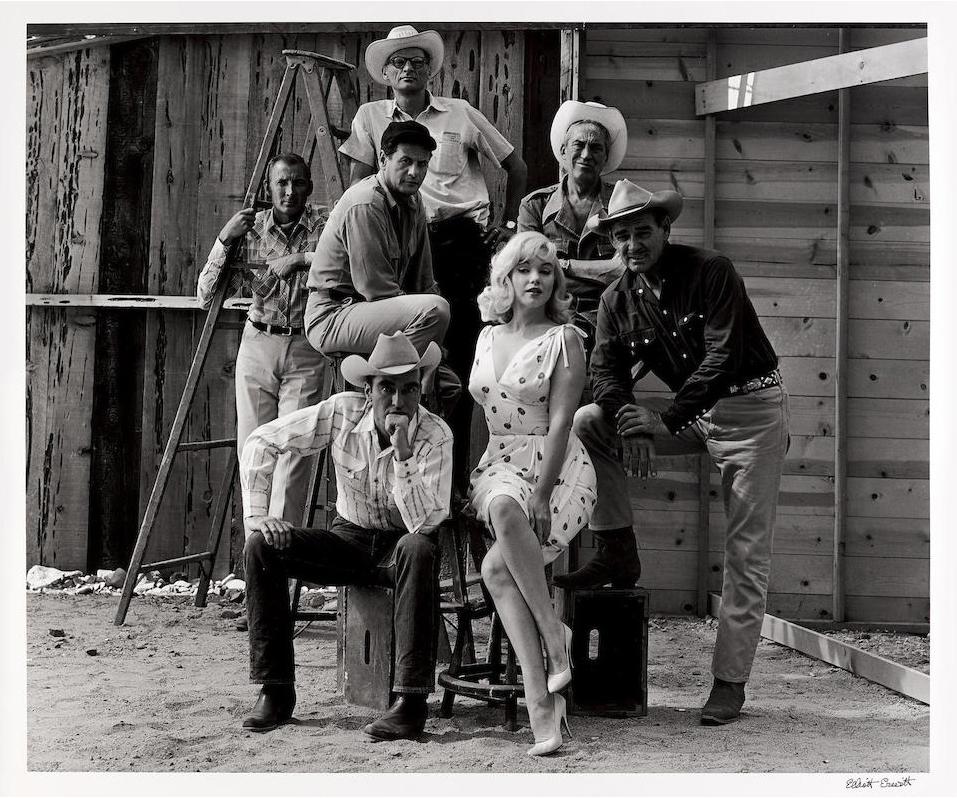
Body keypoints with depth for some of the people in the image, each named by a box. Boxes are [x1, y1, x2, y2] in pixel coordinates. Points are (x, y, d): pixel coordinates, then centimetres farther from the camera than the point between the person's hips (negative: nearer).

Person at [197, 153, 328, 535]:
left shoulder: (323, 222, -1)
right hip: (258, 344, 2)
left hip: (305, 349, -2)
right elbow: (206, 296, 2)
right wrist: (224, 240, -10)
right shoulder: (250, 228, 3)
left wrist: (301, 260, -22)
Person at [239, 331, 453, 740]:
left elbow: (425, 524, -30)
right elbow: (261, 441, -5)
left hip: (400, 544, -3)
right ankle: (276, 693, -13)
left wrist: (403, 453, -38)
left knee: (418, 549, -39)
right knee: (261, 547, -20)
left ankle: (411, 702, -36)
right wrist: (257, 514, -14)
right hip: (349, 539, 3)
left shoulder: (435, 435, -21)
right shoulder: (343, 412, -13)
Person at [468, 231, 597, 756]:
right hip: (498, 468, 4)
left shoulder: (564, 339, 0)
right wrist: (469, 480, 9)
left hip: (558, 470, -3)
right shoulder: (487, 337, 16)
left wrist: (541, 494, -19)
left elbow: (560, 422, -9)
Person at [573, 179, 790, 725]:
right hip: (690, 412, 5)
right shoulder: (617, 300, 1)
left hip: (752, 405, -5)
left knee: (747, 552, -6)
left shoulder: (711, 272, -15)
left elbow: (722, 356, -23)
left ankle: (731, 681, 0)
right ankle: (618, 549, -3)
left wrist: (665, 421, -31)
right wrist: (630, 427, -26)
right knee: (587, 423, -10)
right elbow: (608, 372, -5)